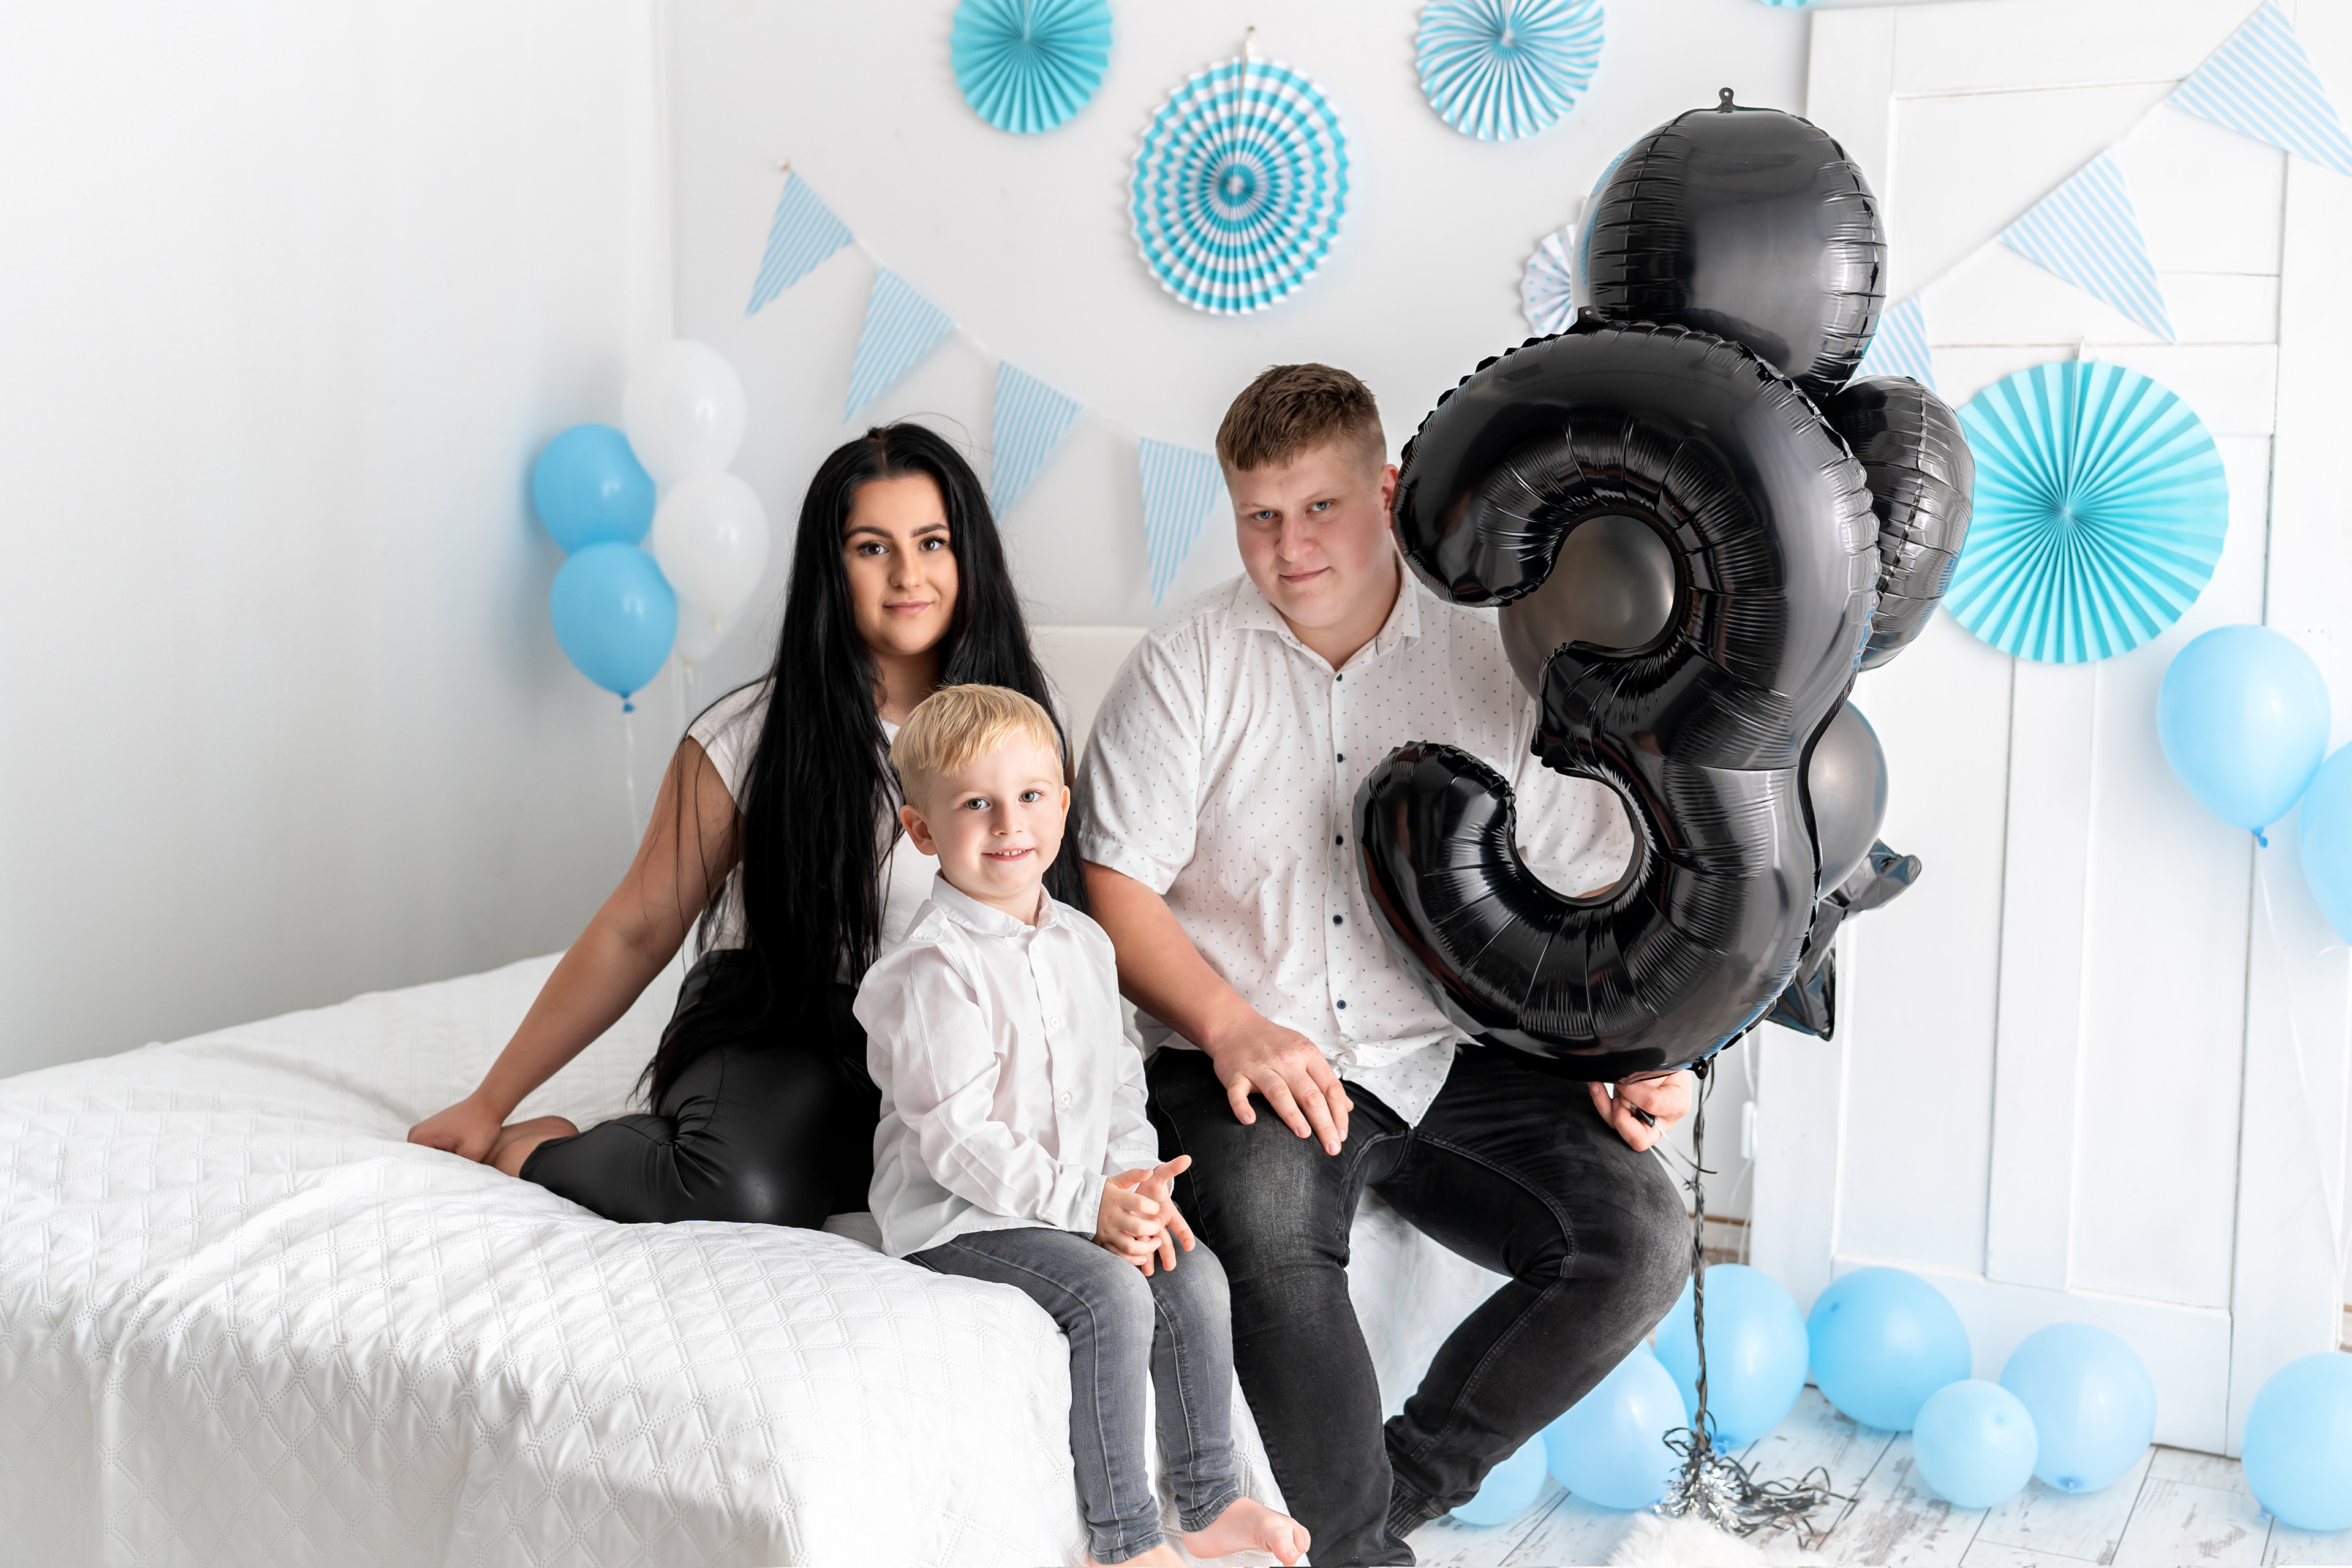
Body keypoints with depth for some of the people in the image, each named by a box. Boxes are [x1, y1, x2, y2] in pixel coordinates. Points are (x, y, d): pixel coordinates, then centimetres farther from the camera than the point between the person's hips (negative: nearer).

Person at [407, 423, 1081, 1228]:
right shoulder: (749, 739, -10)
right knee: (743, 1192, -37)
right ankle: (535, 1151, -4)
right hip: (777, 1031, -4)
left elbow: (1064, 912, 13)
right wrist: (488, 1103, 2)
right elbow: (636, 933, -2)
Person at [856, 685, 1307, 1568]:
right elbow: (956, 1139, -21)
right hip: (956, 1218, -7)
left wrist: (1138, 1186, -5)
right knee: (1111, 1295, -25)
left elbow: (1119, 1083, 13)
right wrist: (1086, 1205, -23)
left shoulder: (1083, 943, 8)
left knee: (1195, 1275, -7)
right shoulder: (934, 968, -17)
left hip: (1081, 1197, 7)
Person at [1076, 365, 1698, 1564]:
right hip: (1250, 1060, -2)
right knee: (1270, 1230, -34)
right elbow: (1115, 888, -2)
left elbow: (1591, 888, 11)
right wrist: (1234, 1026, -16)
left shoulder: (1490, 669, 8)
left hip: (1452, 1059, 3)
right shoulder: (1184, 669, 3)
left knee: (1641, 1239, -18)